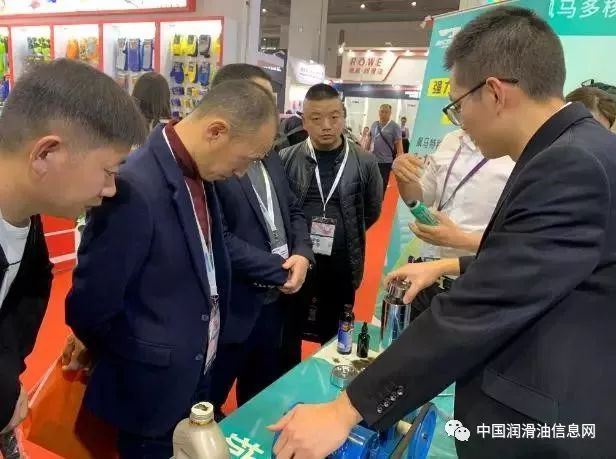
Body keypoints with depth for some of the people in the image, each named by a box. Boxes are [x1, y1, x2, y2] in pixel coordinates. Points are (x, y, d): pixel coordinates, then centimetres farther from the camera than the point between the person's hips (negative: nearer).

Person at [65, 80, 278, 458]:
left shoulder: (199, 173, -2)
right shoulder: (134, 188, -28)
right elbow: (89, 309, -22)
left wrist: (207, 350, 4)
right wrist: (139, 363, -5)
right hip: (155, 391, -7)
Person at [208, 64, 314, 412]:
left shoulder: (270, 157, 10)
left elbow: (293, 210, 13)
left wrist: (302, 254, -6)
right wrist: (279, 271, -17)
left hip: (274, 302, 8)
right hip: (230, 308, -8)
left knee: (262, 402, 27)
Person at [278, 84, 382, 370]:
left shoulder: (364, 163, -5)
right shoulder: (286, 159, -5)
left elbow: (372, 212, 8)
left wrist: (343, 235, 7)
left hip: (341, 267, 0)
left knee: (333, 339, 17)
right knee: (287, 336, 16)